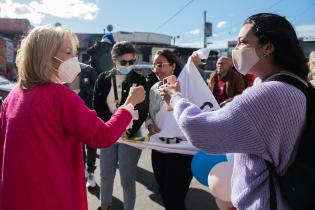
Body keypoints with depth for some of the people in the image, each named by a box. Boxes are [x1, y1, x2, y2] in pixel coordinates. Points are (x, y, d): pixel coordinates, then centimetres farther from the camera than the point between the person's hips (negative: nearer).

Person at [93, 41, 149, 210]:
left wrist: (128, 132, -15)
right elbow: (97, 107, 0)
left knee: (127, 179, 3)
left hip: (131, 135, -2)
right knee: (106, 175, 15)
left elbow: (143, 111, -4)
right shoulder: (103, 79, 3)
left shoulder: (139, 80, -3)